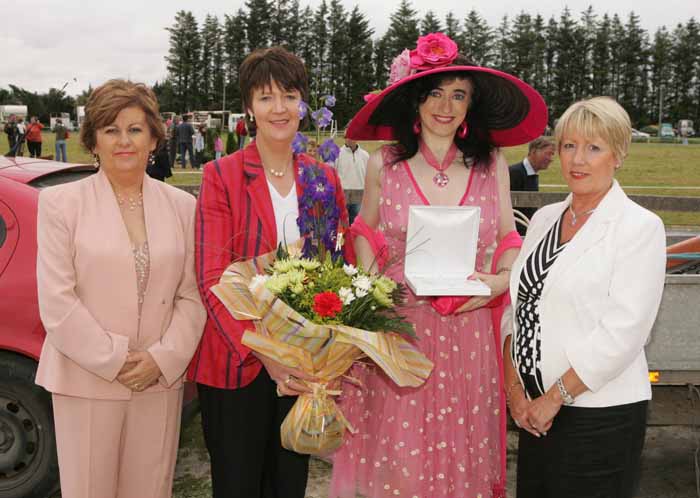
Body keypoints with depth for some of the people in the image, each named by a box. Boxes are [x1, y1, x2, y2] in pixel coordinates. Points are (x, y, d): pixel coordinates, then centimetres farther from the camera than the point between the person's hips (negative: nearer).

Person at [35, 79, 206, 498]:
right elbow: (56, 301, -7)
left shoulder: (182, 205, 5)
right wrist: (113, 362, -11)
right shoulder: (61, 203, -1)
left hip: (161, 380, 2)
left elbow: (192, 295, 2)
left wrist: (162, 359, -10)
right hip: (86, 381, -2)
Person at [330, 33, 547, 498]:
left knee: (461, 451, 10)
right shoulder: (383, 164, 0)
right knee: (397, 452, 7)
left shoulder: (492, 164, 2)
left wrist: (501, 280, -10)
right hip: (397, 329, -1)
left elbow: (509, 241, 9)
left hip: (469, 333, 1)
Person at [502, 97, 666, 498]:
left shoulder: (640, 226, -10)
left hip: (600, 414, -5)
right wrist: (514, 388, -2)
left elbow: (622, 333, -16)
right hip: (534, 411, 6)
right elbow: (516, 304, 8)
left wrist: (555, 398, -14)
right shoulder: (544, 218, 8)